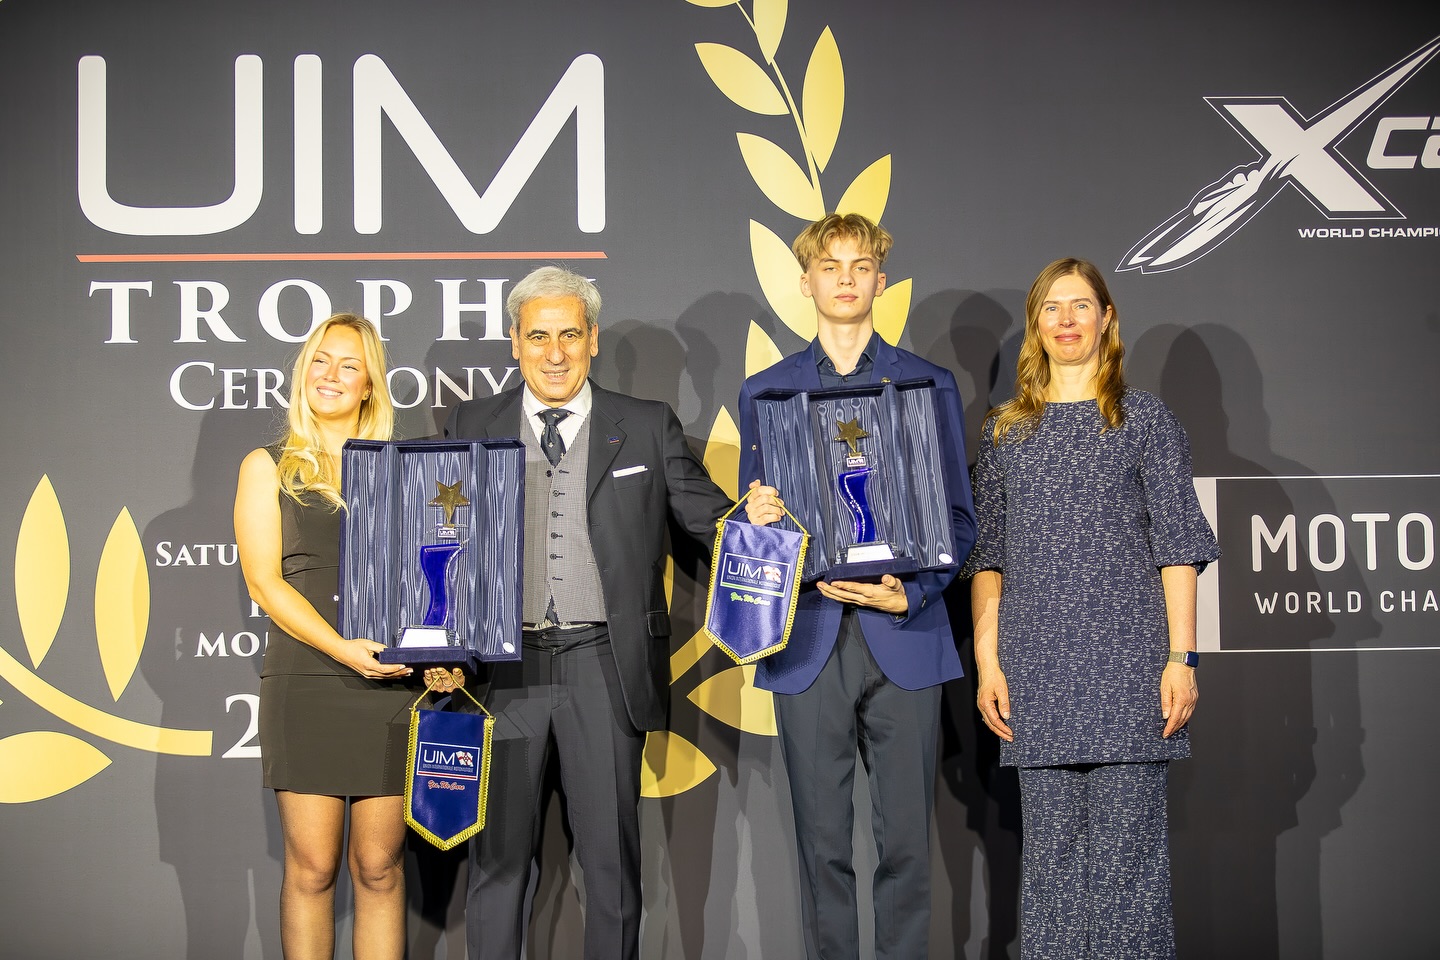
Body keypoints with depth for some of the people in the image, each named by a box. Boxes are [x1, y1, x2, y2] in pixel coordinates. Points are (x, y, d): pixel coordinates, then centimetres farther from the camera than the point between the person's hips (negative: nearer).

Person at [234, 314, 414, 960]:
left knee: (380, 867, 4)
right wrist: (344, 648, -15)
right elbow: (264, 581, -1)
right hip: (305, 682, -1)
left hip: (392, 682, 2)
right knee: (312, 866, 0)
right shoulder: (268, 467, 8)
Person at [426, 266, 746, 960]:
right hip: (501, 669, 1)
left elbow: (709, 519, 3)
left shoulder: (648, 428, 6)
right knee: (498, 857, 8)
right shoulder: (471, 428, 8)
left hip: (603, 669, -1)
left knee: (610, 858, 7)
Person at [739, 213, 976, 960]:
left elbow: (957, 517, 7)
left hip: (903, 638, 0)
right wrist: (758, 517, -11)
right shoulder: (765, 391, 11)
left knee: (905, 840, 3)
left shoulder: (930, 384, 8)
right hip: (808, 639, 1)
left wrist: (908, 595, -9)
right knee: (823, 842, 6)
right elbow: (752, 518, 13)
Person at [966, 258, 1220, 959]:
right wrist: (987, 660, 4)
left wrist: (1181, 657, -6)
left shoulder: (1145, 419, 6)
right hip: (1036, 665, 2)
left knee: (1127, 839, -2)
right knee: (1051, 841, 5)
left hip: (1127, 658, -2)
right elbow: (987, 555, 12)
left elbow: (1177, 546, 2)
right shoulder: (1006, 428, 13)